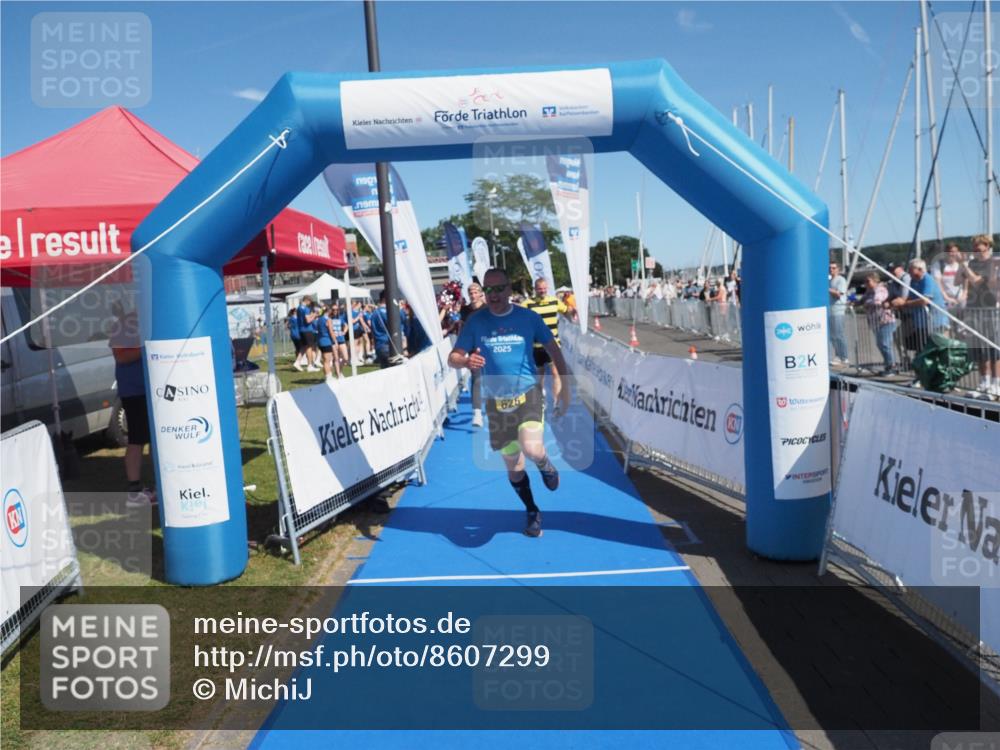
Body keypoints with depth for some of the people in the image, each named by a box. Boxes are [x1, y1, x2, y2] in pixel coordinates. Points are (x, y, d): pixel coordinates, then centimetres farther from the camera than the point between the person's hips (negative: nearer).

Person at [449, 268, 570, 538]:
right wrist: (466, 360, -28)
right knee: (513, 465, 11)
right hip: (496, 402, 2)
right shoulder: (475, 321, -3)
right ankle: (533, 512, 34)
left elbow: (554, 351, 3)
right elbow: (452, 358, -5)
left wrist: (565, 388, 0)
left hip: (528, 394, -2)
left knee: (532, 449, -26)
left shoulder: (528, 317, -4)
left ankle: (546, 466, 12)